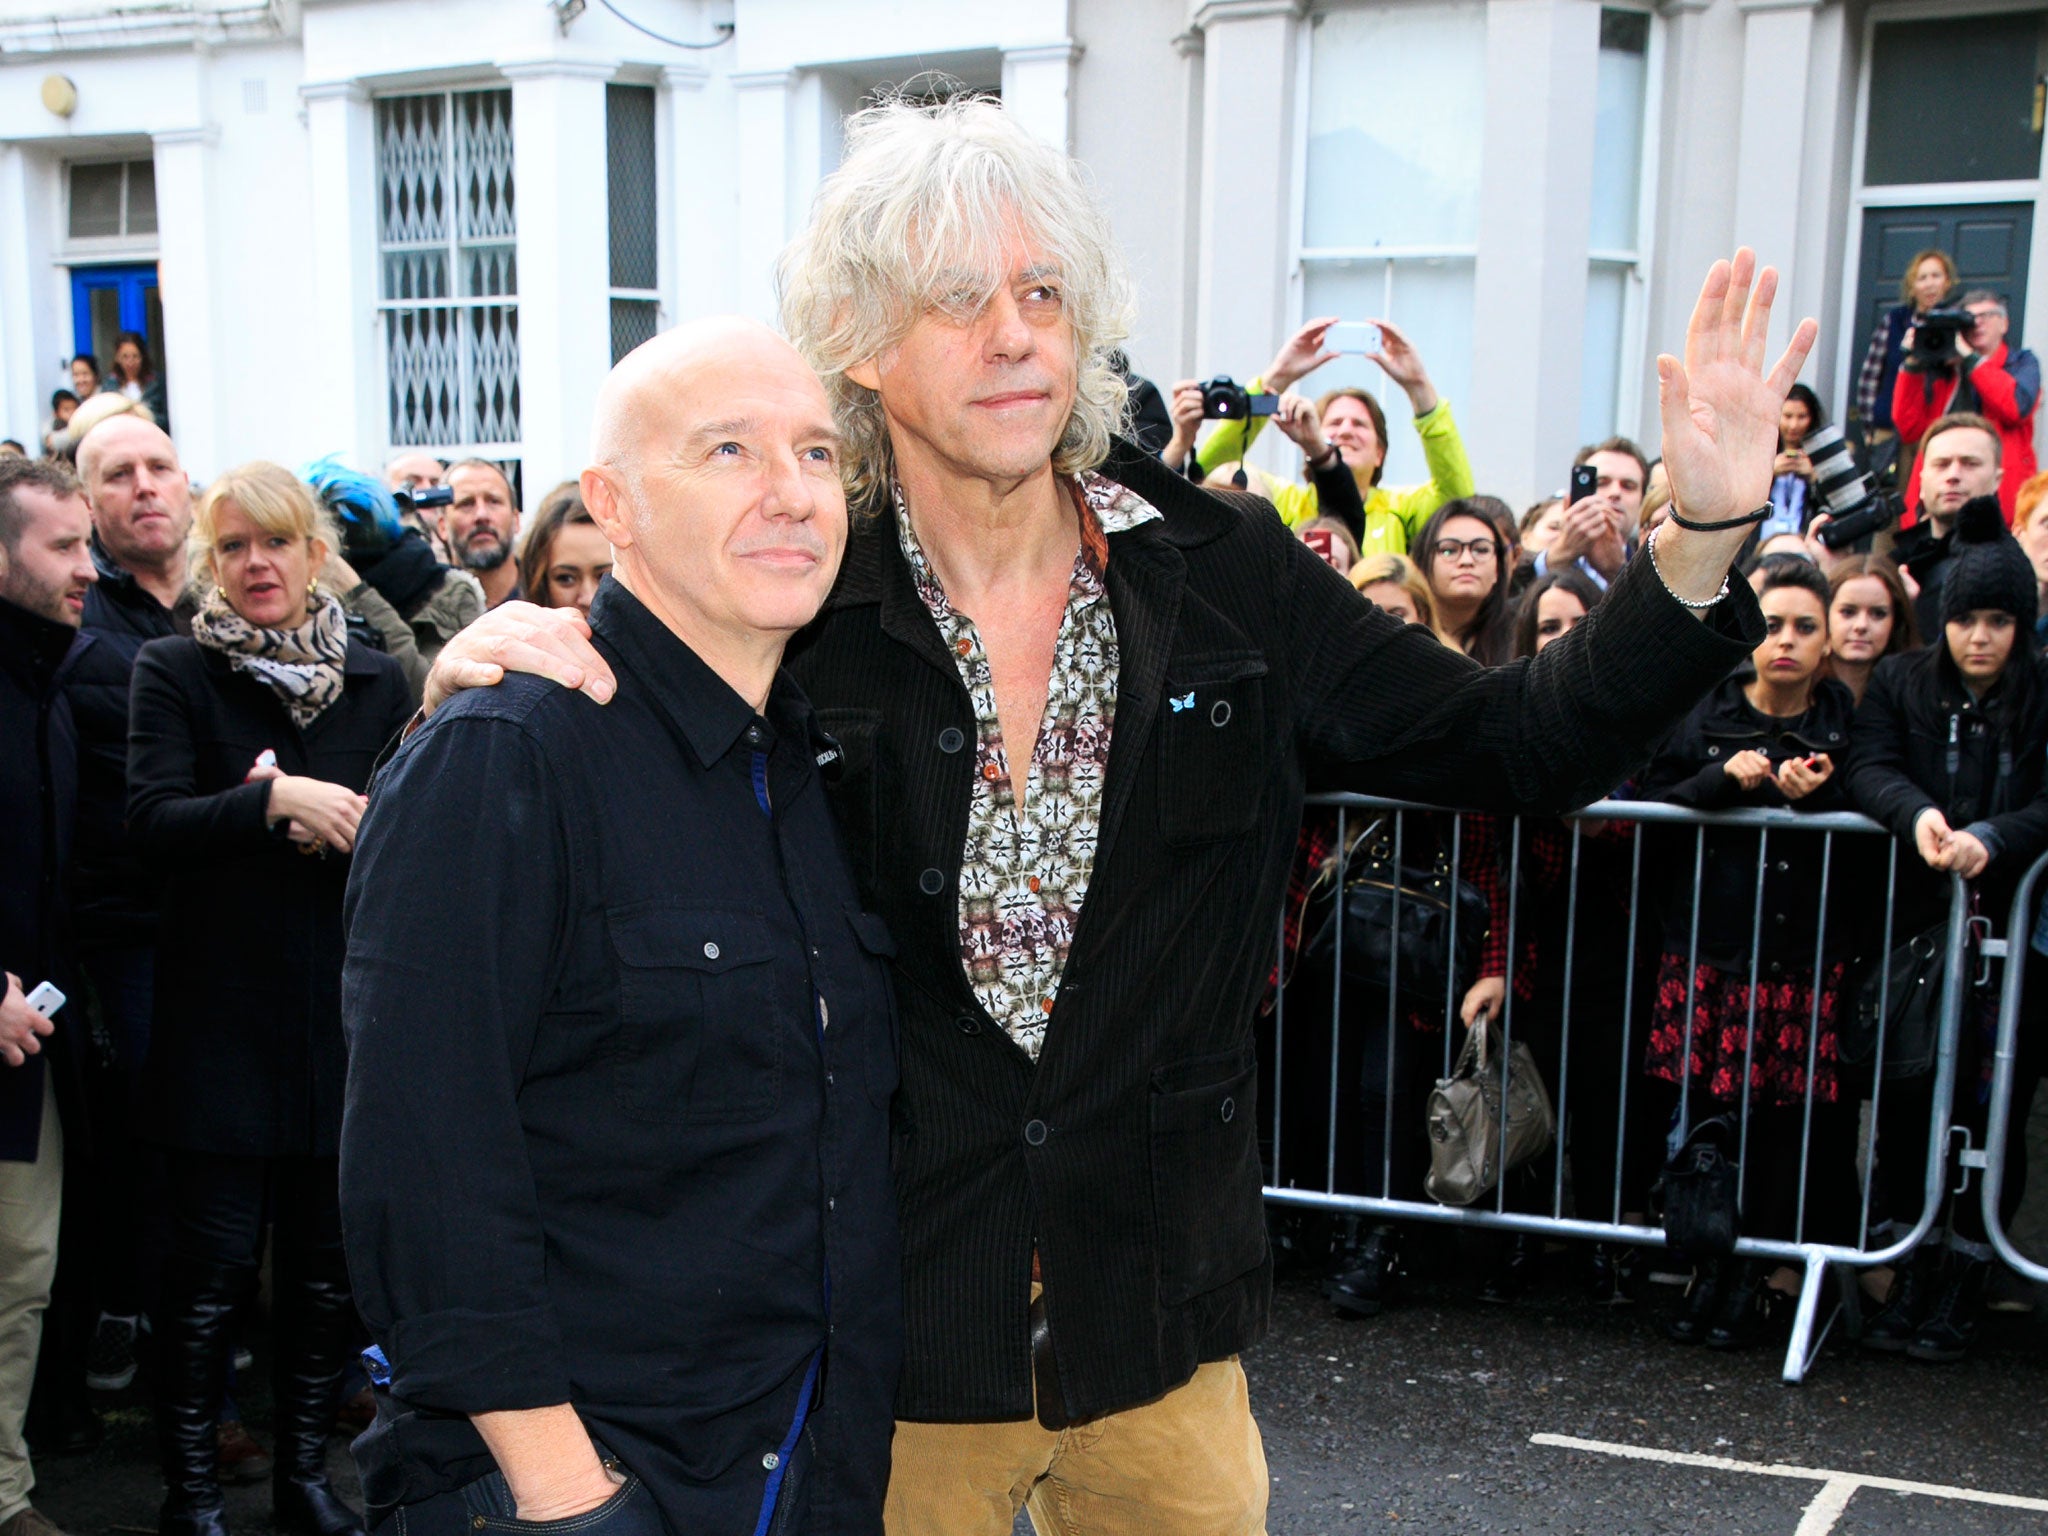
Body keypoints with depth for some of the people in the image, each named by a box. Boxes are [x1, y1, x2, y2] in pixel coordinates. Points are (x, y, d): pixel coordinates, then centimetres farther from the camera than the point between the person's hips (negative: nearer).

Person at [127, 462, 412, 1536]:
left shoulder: (375, 680, 8)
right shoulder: (173, 672, 0)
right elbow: (153, 822, -12)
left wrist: (345, 832, -11)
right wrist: (277, 801, -25)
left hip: (345, 1005, 3)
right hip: (222, 1011, -3)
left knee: (330, 1260, 9)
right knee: (213, 1265, 1)